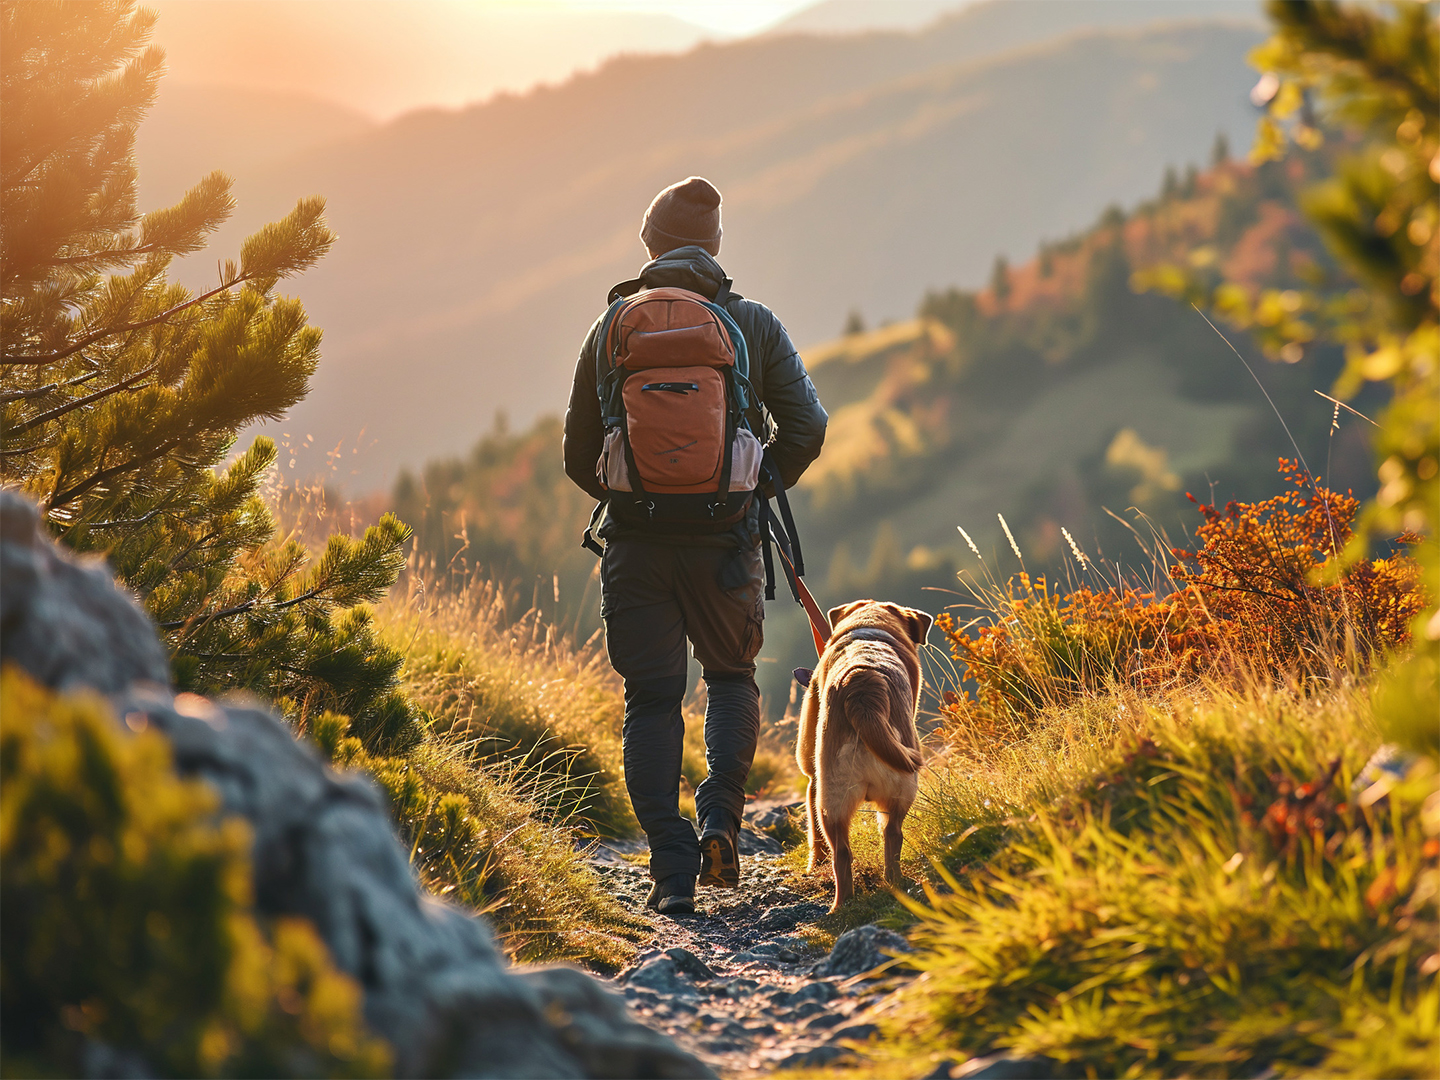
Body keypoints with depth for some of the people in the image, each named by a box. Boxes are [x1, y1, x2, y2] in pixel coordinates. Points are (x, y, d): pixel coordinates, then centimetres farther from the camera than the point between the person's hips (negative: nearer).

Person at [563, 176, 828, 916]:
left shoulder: (612, 328, 4)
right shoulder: (754, 324, 2)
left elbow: (578, 452, 6)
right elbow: (806, 426, -4)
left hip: (636, 544, 0)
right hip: (725, 542, 0)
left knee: (651, 701, 7)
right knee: (731, 676, 22)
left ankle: (672, 871, 0)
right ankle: (721, 819, 2)